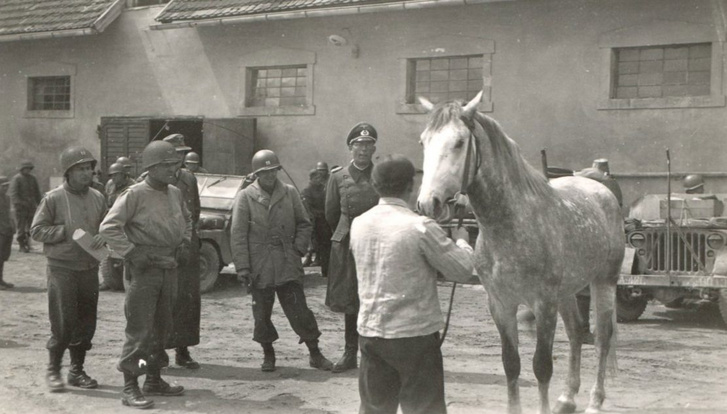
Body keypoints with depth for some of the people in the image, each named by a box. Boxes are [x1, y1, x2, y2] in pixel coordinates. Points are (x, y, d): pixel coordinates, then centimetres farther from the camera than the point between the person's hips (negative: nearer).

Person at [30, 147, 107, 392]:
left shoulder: (97, 198, 8)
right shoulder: (54, 199, -6)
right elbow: (37, 230, -5)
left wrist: (102, 237, -5)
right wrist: (67, 232, -15)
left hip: (90, 268, 5)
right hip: (62, 268, -5)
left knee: (86, 322, 8)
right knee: (63, 323, -6)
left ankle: (77, 370, 21)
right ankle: (53, 369, 12)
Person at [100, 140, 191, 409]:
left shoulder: (175, 193, 9)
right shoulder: (135, 194, -12)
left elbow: (186, 221, 27)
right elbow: (108, 227, -15)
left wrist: (185, 243, 12)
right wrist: (131, 252, -19)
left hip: (169, 267, 8)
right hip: (144, 269, -8)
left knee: (162, 327, 15)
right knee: (139, 329, -7)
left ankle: (154, 380, 28)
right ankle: (130, 388, -1)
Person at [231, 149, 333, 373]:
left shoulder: (290, 193, 5)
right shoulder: (245, 197, -1)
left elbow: (304, 224, 12)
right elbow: (237, 235, -4)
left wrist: (298, 249, -3)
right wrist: (242, 267, -9)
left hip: (288, 266, 1)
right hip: (258, 267, -1)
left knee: (299, 310, 1)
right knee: (262, 313, 7)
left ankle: (315, 354, 11)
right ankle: (268, 354, 25)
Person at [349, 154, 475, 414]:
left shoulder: (358, 224, 1)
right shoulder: (421, 227, -18)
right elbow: (462, 271, -10)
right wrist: (462, 242, 10)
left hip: (369, 332, 6)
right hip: (414, 333, -6)